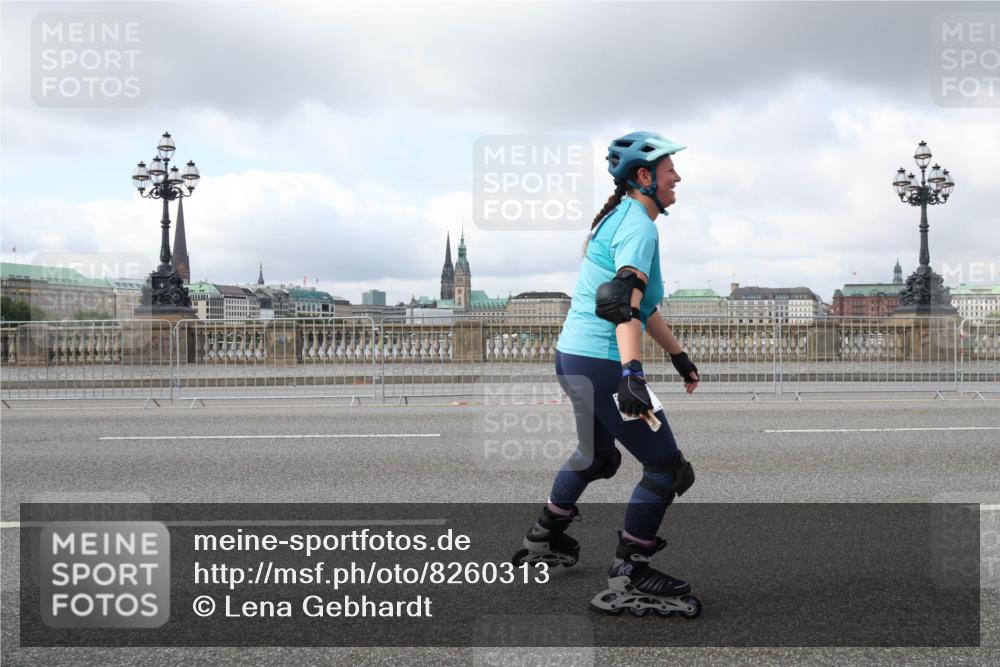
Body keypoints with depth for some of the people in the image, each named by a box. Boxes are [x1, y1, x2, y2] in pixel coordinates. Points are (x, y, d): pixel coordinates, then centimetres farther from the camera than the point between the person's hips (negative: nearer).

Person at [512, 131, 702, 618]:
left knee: (596, 456, 29)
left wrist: (679, 356, 30)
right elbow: (623, 301, -30)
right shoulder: (638, 226, -13)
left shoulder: (619, 218, 17)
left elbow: (641, 303, 25)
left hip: (572, 356, 10)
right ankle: (627, 581, 5)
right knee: (666, 469, -1)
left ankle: (542, 542, 44)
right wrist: (632, 373, -39)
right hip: (602, 364, -10)